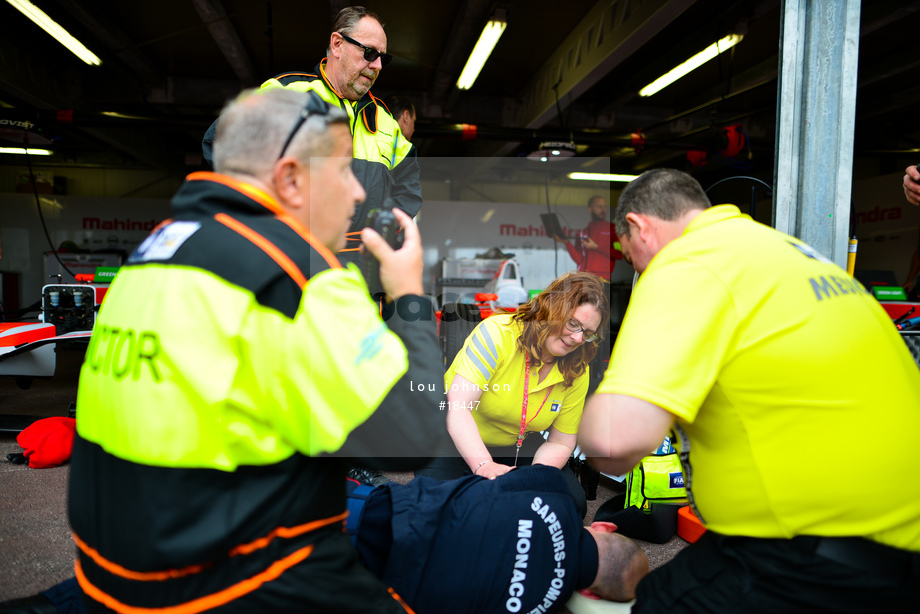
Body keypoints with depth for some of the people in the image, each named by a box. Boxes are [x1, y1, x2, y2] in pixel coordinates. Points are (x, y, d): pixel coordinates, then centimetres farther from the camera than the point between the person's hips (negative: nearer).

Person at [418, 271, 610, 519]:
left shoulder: (577, 373, -9)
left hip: (516, 447, 4)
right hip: (457, 440, -4)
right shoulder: (497, 333, -26)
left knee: (574, 502, -13)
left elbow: (560, 442, -5)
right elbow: (457, 407, -33)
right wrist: (484, 466, -45)